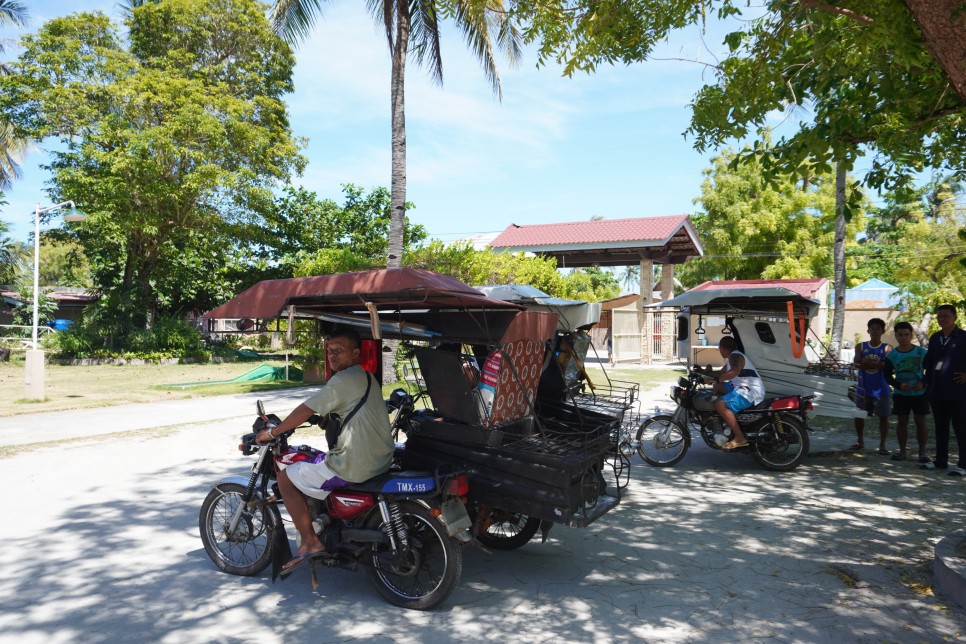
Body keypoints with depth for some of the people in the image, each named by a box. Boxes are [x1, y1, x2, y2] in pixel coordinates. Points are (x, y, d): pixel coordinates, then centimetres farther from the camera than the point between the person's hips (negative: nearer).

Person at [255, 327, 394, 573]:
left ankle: (310, 541, 3)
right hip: (380, 459, 10)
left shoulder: (344, 380, -14)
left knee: (286, 478, 3)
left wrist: (272, 432, -2)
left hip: (354, 465, -10)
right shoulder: (366, 377, 15)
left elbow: (305, 411, -13)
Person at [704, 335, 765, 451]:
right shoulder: (731, 358, 24)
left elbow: (734, 371, -32)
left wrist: (716, 379, -28)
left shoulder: (735, 356, -10)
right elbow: (721, 374, 34)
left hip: (751, 391, -11)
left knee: (720, 405, -26)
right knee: (717, 387, 20)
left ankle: (740, 438, -26)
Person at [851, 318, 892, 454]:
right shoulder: (861, 346, 5)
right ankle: (859, 441, 24)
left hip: (880, 388, -2)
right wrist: (878, 364, -22)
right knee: (859, 415, 9)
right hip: (863, 387, 2)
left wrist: (866, 363, -19)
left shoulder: (887, 348, -1)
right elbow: (856, 362, -10)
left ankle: (882, 445, 10)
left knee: (883, 416, 0)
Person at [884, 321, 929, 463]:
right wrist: (899, 385, -14)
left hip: (919, 394, -1)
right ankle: (902, 452, 14)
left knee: (920, 422, 0)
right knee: (902, 422, 6)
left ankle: (922, 453, 8)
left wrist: (923, 383, -15)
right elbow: (887, 375, 3)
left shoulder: (921, 352, -4)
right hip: (900, 394, 1)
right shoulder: (892, 355, -1)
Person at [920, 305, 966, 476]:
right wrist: (928, 382, 12)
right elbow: (928, 361, 19)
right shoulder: (935, 338, 12)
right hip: (937, 391, 6)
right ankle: (941, 461, 22)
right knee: (940, 428, 13)